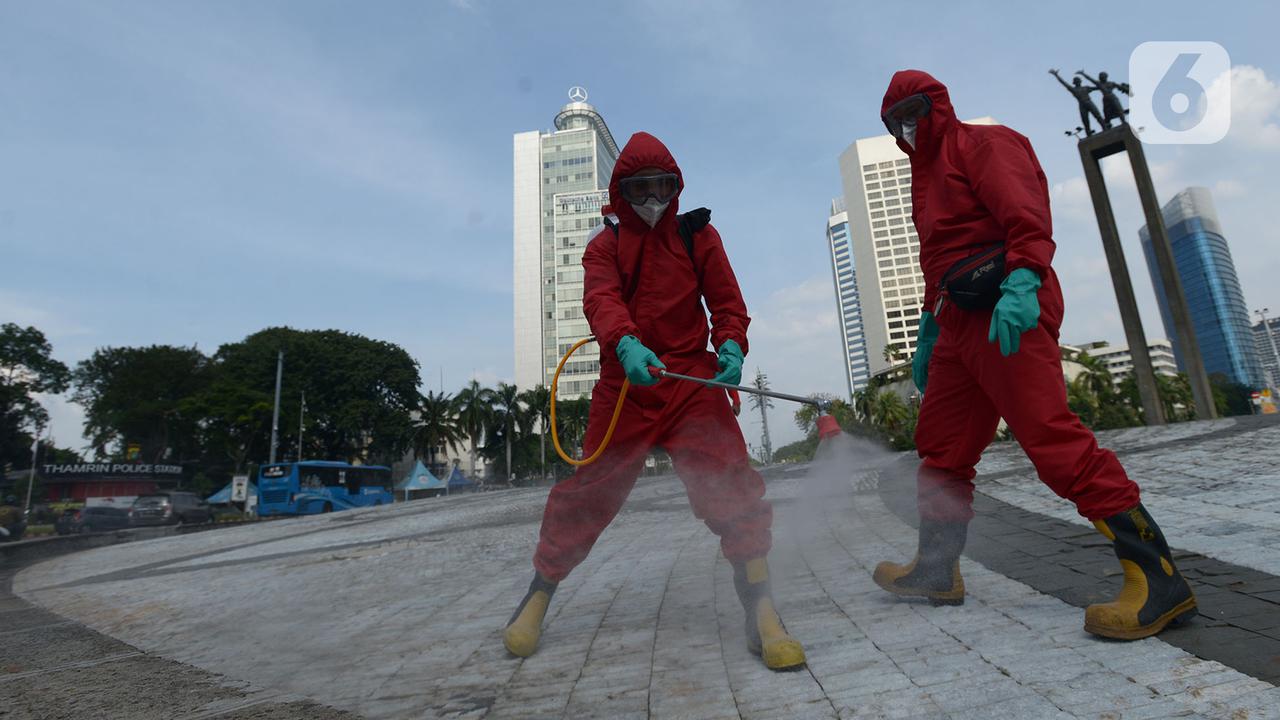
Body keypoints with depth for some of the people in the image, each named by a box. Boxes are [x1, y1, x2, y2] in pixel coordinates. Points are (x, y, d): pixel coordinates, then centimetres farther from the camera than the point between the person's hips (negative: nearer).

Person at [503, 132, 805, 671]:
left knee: (731, 481, -14)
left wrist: (730, 344, -15)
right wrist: (626, 344, -31)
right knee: (589, 489, 2)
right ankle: (540, 592, 20)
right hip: (623, 381, 0)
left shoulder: (699, 237, 12)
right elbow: (601, 300, -9)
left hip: (692, 379, 0)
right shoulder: (605, 245, 10)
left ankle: (759, 610, -4)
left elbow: (726, 300, 8)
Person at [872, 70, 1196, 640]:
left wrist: (1020, 283, -31)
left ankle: (1158, 580, -8)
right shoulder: (926, 173, 28)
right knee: (941, 447, 9)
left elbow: (1027, 217, -15)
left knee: (1053, 439, -16)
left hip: (1006, 313, -9)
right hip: (959, 320, 9)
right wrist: (928, 332, 25)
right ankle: (936, 571, 20)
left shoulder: (984, 143, 2)